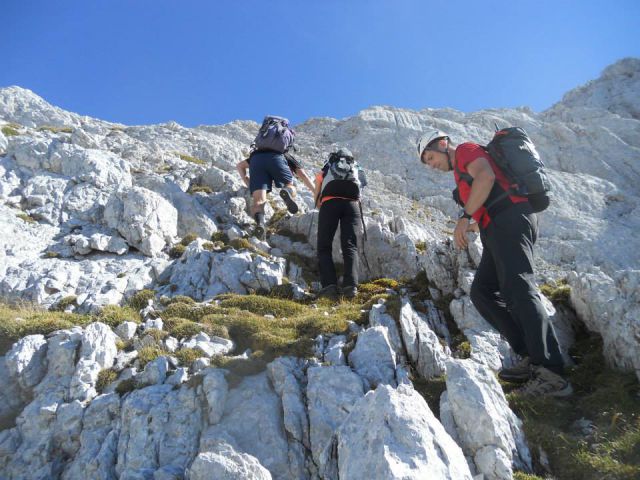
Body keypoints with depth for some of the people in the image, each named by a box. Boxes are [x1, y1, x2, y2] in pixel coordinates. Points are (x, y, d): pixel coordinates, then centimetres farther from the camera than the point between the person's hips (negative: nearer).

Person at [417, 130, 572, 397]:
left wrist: (464, 217, -16)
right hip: (497, 231, 10)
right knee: (482, 292, 2)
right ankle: (532, 357, -4)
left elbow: (486, 176, -13)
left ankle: (551, 374, -25)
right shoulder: (463, 171, 32)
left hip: (510, 220, -10)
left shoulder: (466, 150, 6)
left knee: (519, 290, -21)